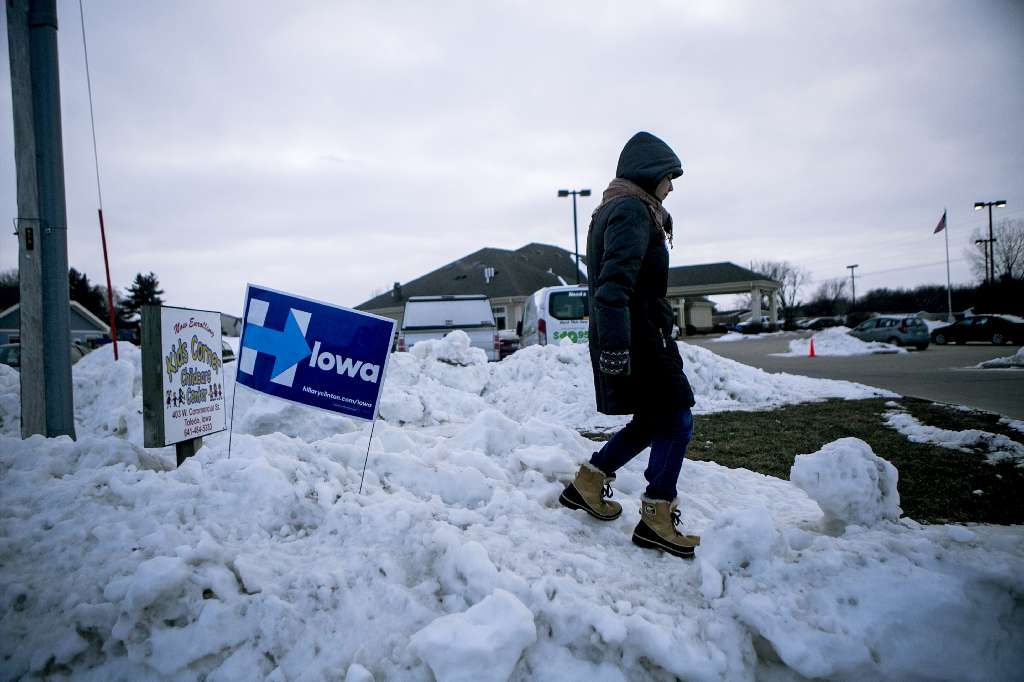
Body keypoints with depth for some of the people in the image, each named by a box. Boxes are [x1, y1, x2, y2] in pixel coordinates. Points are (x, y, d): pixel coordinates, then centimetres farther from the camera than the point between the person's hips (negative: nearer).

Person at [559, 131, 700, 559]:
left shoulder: (621, 210, 21)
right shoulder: (632, 211, -12)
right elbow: (615, 284, -24)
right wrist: (615, 347, -30)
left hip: (638, 337, 11)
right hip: (636, 340, -11)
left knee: (651, 422, 17)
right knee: (677, 422, -4)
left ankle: (588, 483, 24)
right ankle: (656, 518, 1)